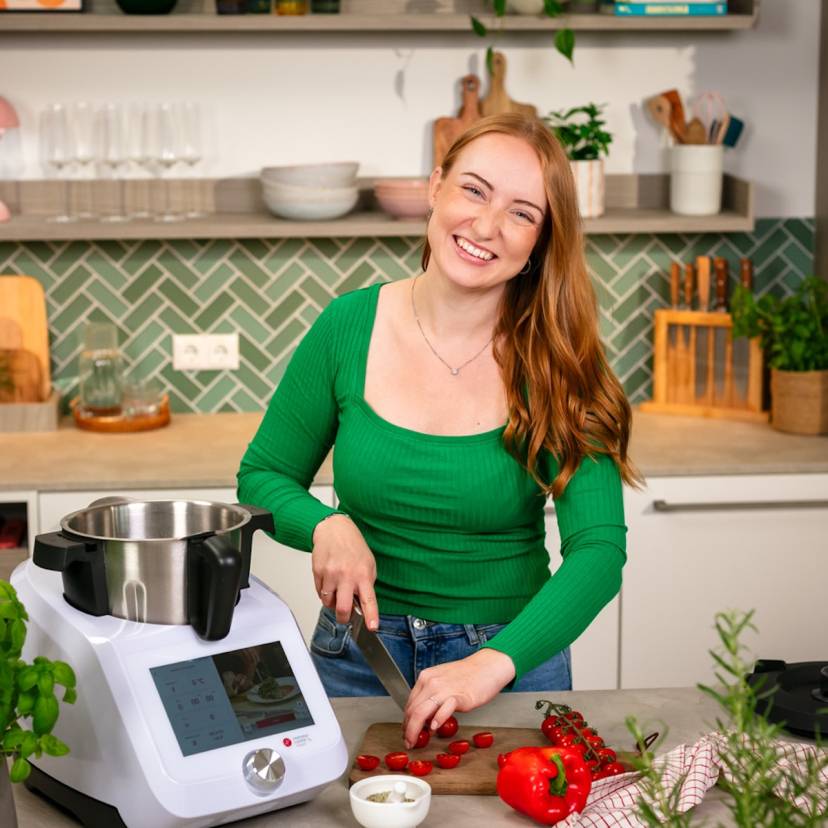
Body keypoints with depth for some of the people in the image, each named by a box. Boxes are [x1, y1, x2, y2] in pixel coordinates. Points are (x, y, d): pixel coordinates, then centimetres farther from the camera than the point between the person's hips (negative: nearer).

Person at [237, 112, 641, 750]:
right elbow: (263, 477, 4)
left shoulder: (555, 364, -13)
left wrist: (495, 663, -35)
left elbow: (598, 548, -22)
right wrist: (325, 526, -18)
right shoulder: (348, 327, -8)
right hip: (359, 659, 1)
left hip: (511, 658, -1)